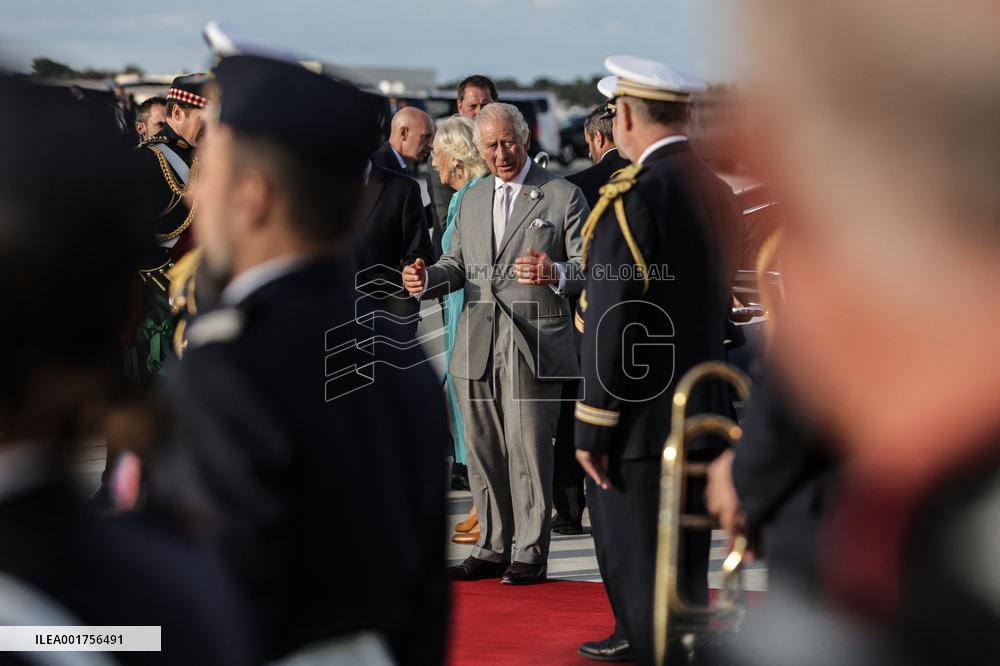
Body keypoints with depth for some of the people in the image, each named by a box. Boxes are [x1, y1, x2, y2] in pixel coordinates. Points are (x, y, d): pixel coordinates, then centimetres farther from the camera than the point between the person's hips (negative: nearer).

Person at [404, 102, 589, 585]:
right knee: (483, 454, 10)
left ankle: (530, 555, 6)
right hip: (476, 346, 6)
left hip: (533, 344, -5)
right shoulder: (471, 200, 17)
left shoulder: (563, 197, -1)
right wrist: (427, 278, -1)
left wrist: (555, 273, -26)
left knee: (528, 454, -3)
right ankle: (492, 549, 20)